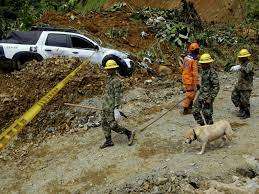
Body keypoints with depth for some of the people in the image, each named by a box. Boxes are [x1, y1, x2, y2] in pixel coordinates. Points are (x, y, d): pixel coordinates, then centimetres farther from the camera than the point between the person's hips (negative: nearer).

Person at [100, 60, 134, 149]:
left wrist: (116, 109, -26)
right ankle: (108, 141, 20)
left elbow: (118, 96, -22)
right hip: (105, 106, 10)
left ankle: (129, 134, 6)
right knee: (104, 123, 11)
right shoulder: (109, 79, 13)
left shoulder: (116, 81, -18)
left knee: (113, 125, -7)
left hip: (111, 107, -10)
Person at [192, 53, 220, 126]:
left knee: (207, 114, 0)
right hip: (200, 95, 9)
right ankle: (202, 125, 26)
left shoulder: (212, 73, -18)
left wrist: (210, 98, -22)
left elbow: (216, 87, -20)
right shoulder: (203, 71, 9)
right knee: (195, 111, 10)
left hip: (207, 97, -9)